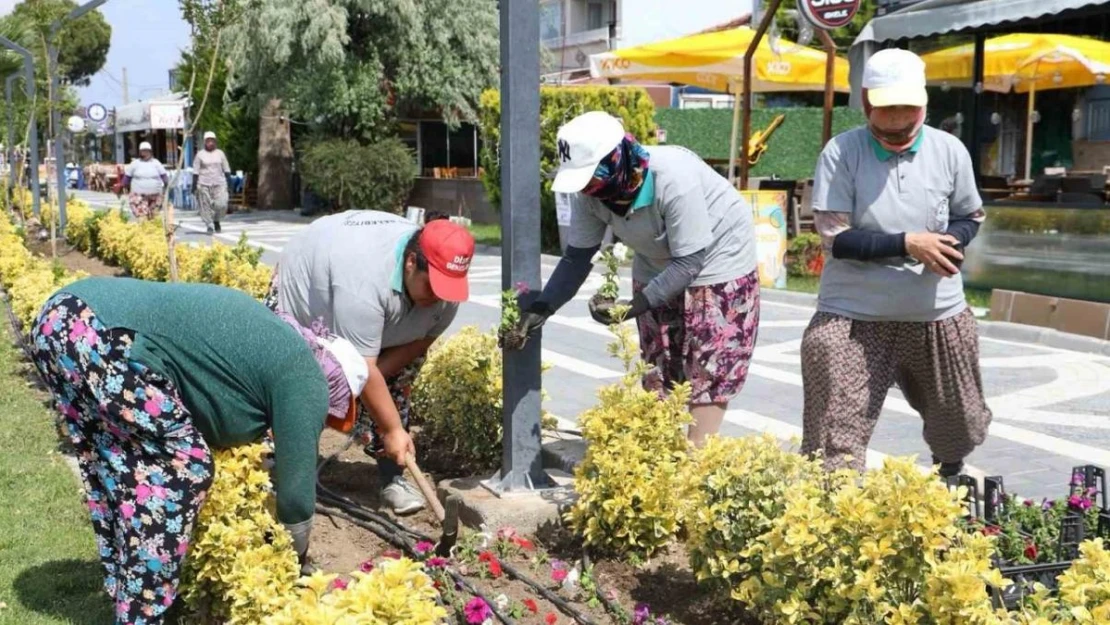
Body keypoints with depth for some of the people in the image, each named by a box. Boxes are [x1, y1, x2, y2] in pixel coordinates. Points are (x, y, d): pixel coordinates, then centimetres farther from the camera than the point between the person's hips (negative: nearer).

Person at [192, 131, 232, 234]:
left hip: (219, 183, 1)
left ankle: (216, 221, 16)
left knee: (221, 204, -9)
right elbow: (195, 171, 2)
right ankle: (209, 225, 9)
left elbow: (226, 169, 12)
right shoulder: (200, 155, 3)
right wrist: (194, 185, -4)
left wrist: (229, 182, 5)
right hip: (204, 184, -1)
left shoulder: (220, 153, 9)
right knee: (206, 206, -2)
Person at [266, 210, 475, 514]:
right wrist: (392, 429, -37)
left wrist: (373, 378, -22)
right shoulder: (364, 280, -46)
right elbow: (362, 366, -42)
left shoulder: (445, 277, -25)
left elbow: (421, 340, -13)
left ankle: (391, 476, 3)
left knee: (393, 385, -3)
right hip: (302, 290, -5)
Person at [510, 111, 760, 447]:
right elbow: (577, 257, -11)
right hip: (658, 266, 6)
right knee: (658, 365, 9)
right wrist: (541, 307, -23)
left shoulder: (674, 179, -37)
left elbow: (689, 261, -32)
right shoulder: (589, 192, -19)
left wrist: (635, 305, -36)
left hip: (716, 259, -6)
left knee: (709, 369, -8)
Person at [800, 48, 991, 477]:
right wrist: (907, 244, -24)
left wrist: (949, 243, -12)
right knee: (834, 447, -6)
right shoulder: (841, 153, -11)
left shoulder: (949, 151, -2)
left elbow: (971, 217, 11)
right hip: (852, 317, -4)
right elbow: (834, 239, -16)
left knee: (959, 427, 22)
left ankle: (949, 485, 53)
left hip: (938, 314, 4)